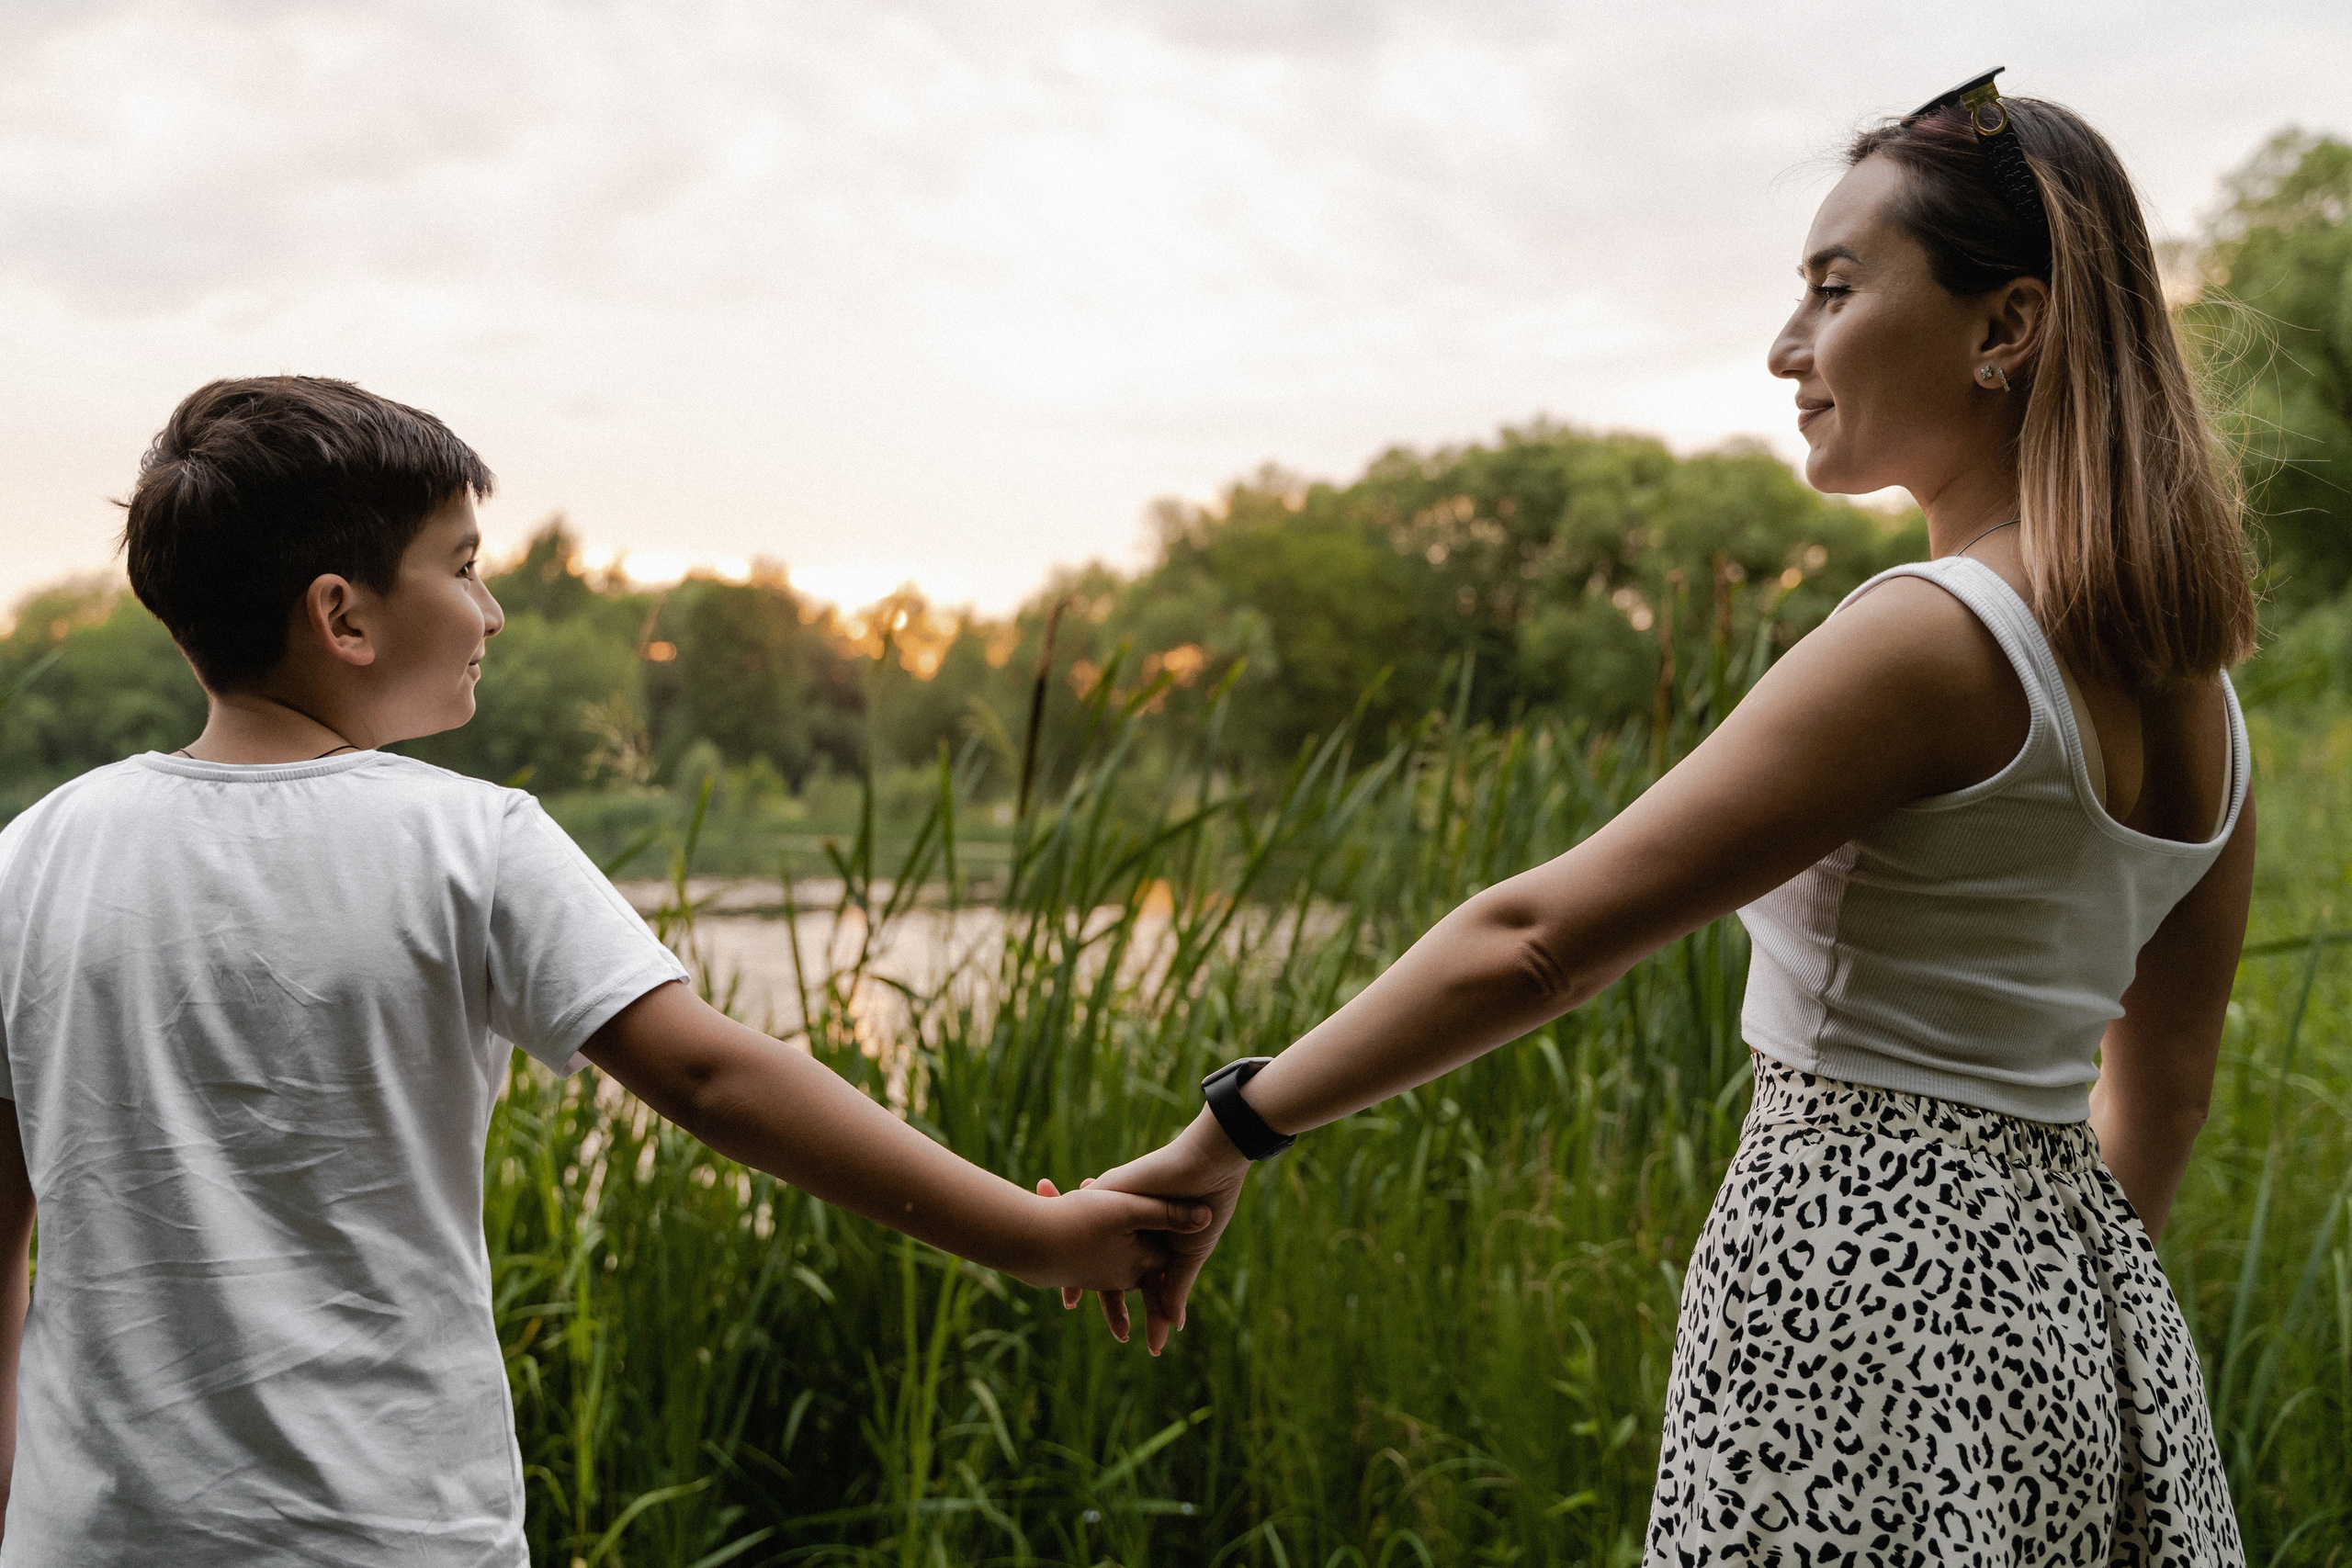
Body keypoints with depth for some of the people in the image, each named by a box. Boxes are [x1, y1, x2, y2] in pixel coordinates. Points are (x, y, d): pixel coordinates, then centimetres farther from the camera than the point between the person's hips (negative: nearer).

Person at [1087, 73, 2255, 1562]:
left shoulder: (1932, 640, -19)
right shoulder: (2192, 681, 7)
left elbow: (1539, 941, -20)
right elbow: (2164, 1084, 16)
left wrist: (1231, 1133, -13)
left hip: (1870, 1299, -8)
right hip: (2080, 1302, 9)